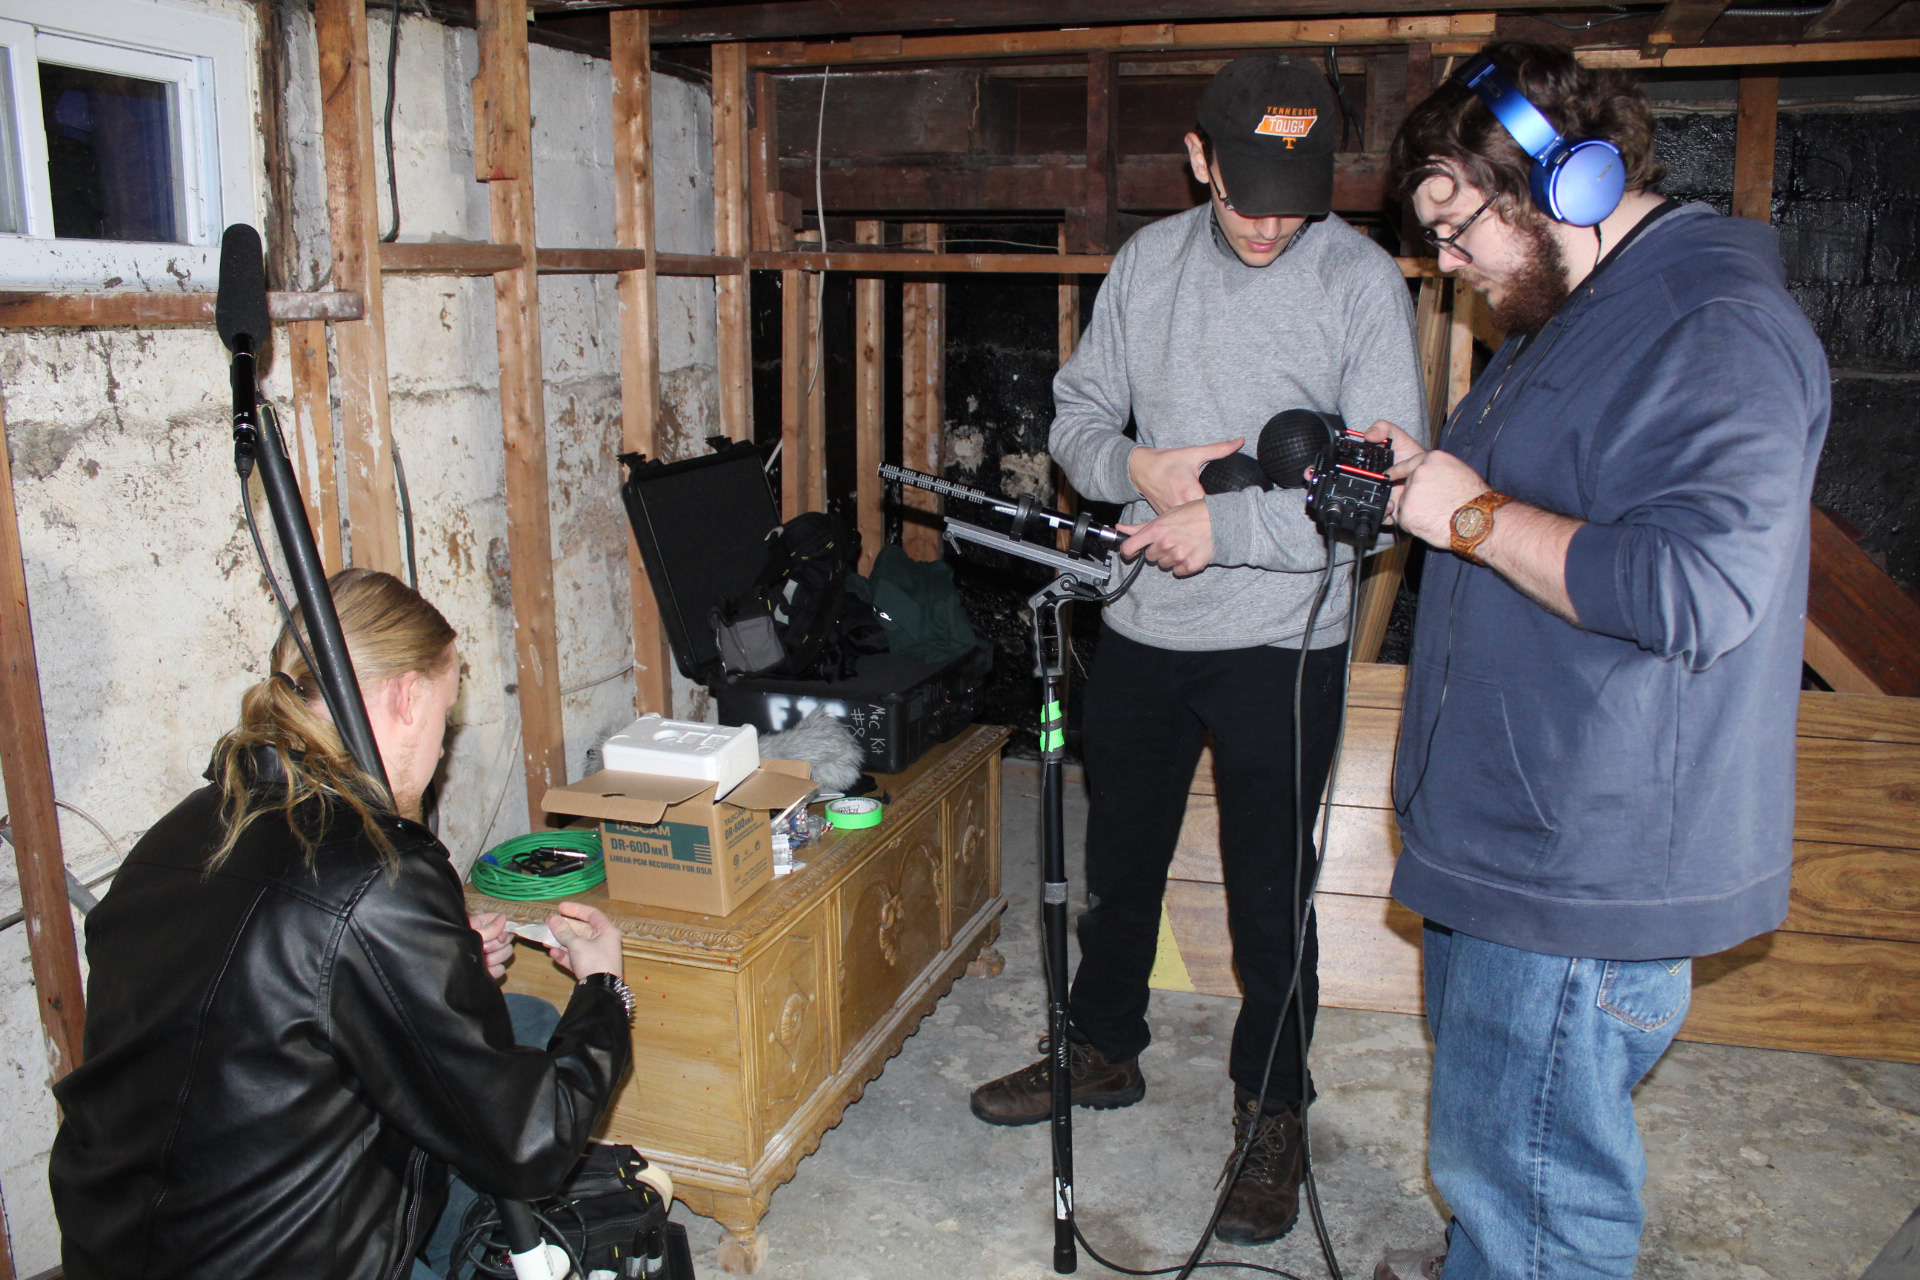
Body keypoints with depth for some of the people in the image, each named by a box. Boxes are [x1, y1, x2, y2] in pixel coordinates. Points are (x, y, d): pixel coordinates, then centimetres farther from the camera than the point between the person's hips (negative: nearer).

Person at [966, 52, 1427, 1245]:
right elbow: (1078, 413, 8)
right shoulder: (1147, 262, 3)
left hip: (1283, 642, -4)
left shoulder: (1365, 280, -10)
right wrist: (1137, 469, -13)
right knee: (1121, 858, 19)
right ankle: (1105, 1049, 42)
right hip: (1141, 628, 4)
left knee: (1269, 892, 8)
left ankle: (1273, 1111, 31)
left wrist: (1226, 529, -22)